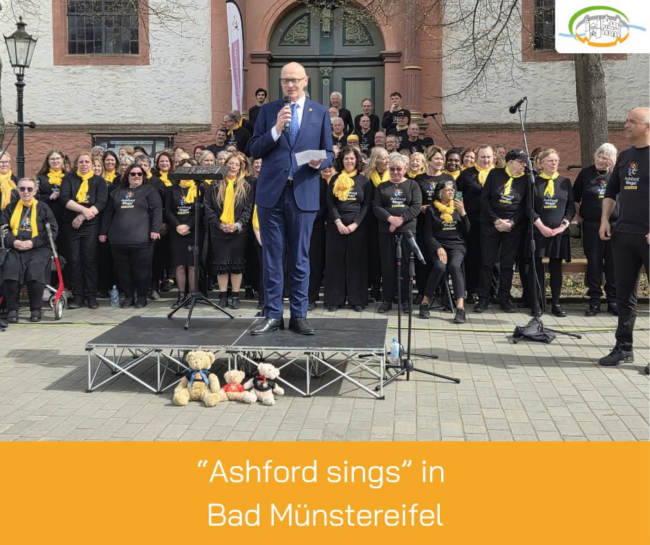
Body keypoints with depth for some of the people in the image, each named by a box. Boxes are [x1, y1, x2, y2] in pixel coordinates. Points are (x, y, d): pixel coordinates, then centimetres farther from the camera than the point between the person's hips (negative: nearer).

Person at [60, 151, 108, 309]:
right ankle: (77, 296, 7)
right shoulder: (69, 178, 6)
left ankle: (91, 296, 5)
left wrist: (82, 216, -15)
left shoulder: (99, 181, 6)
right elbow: (64, 198, -9)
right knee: (74, 260, 2)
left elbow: (101, 203, -7)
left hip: (91, 225, -1)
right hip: (71, 225, 1)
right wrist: (83, 209, -21)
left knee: (90, 260, -1)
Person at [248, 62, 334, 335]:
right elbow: (254, 150, 1)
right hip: (271, 192, 0)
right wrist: (276, 129, -13)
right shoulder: (268, 110, 7)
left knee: (300, 258, 6)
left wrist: (320, 161, -15)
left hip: (304, 194, 0)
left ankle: (299, 316, 14)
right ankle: (272, 315, 14)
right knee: (272, 257, 5)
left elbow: (329, 153, 8)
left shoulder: (320, 112, 8)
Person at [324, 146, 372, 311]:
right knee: (335, 261, 1)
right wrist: (338, 222, -12)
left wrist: (355, 224, -11)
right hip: (336, 225, 1)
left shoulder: (364, 180, 6)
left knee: (356, 262, -1)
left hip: (357, 226, -1)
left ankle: (357, 299, 3)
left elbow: (367, 205, 1)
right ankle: (335, 299, 5)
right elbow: (330, 203, 2)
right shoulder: (335, 180, 9)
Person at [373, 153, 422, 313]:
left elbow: (417, 206, -4)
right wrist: (390, 218, -16)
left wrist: (401, 219, -16)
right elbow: (376, 207, 1)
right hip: (386, 230, 1)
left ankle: (405, 300, 8)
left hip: (407, 229, -1)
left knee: (406, 264, 0)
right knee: (387, 264, 2)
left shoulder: (413, 185, 7)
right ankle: (387, 300, 9)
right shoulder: (382, 187, 12)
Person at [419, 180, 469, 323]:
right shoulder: (432, 210, 7)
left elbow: (466, 231, 9)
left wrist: (462, 212, -5)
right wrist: (438, 248, -15)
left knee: (455, 265, -31)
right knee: (439, 266, -32)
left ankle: (460, 307, -38)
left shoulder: (458, 207, 16)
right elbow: (428, 234, 2)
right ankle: (425, 302, -18)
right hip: (438, 245, -1)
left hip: (457, 245, 1)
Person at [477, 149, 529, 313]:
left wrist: (511, 223, -11)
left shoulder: (525, 180, 4)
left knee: (507, 264, 3)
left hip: (513, 227, 1)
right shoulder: (495, 174, 0)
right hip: (490, 225, -1)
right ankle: (483, 299, 6)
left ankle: (504, 299, 11)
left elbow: (524, 206, 2)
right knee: (487, 262, -1)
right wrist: (496, 220, -10)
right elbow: (484, 199, -2)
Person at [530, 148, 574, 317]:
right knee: (537, 267, -2)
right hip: (538, 231, -2)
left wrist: (563, 225, -6)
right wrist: (541, 226, -11)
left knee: (556, 267, 4)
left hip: (560, 232, 2)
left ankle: (556, 304, 9)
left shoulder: (565, 182, 9)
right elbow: (529, 208, -2)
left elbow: (571, 207, 7)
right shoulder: (534, 182, 3)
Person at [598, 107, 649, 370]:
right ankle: (624, 348, 19)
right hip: (623, 234, 6)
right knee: (624, 293, 10)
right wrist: (605, 219, 7)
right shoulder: (625, 156, 13)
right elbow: (611, 191, 20)